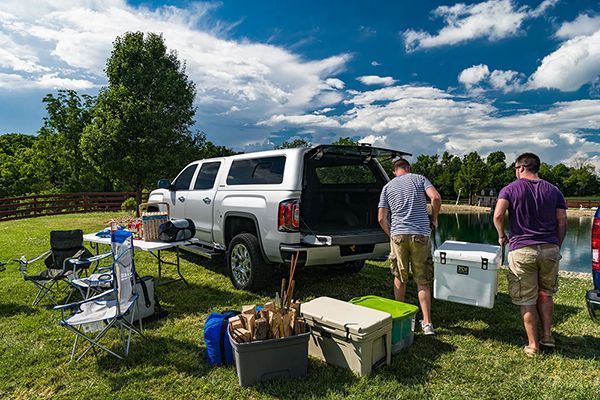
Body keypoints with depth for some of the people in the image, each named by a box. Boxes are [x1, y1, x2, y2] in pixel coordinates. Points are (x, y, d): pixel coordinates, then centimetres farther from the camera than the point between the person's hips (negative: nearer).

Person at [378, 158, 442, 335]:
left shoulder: (387, 187, 12)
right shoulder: (419, 178, 10)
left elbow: (381, 218, 7)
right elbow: (436, 197, -7)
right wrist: (434, 218, 7)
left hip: (398, 234, 1)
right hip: (421, 234, 0)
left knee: (399, 277, 14)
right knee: (423, 281, 7)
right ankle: (427, 323, 6)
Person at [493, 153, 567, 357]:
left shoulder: (510, 189, -1)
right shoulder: (553, 190, 10)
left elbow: (498, 215, -15)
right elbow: (562, 222, 6)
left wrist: (501, 236, 1)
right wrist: (557, 247, 16)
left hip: (522, 250, -4)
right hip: (550, 249, 4)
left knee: (527, 300, 5)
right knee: (545, 294, 22)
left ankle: (533, 345, 12)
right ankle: (547, 335, 24)